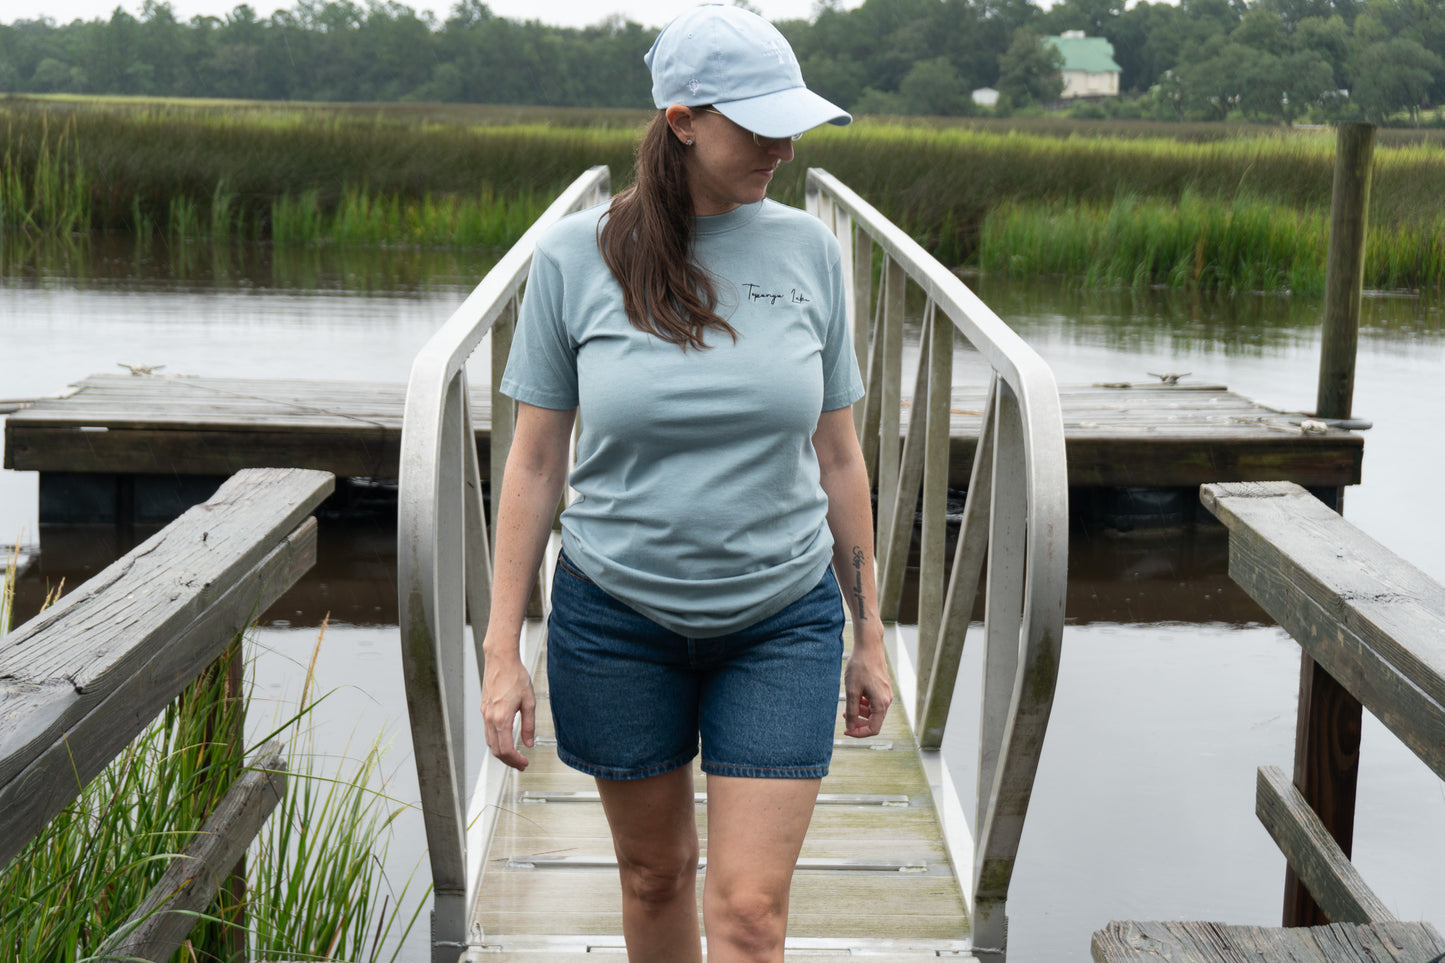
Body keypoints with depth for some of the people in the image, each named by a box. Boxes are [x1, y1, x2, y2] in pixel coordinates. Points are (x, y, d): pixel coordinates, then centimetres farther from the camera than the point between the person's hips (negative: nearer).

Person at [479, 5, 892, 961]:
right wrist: (502, 651, -3)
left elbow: (838, 458, 5)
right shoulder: (575, 256, -6)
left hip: (783, 621, 1)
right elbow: (535, 461, -1)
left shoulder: (807, 250, -2)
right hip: (618, 620, 0)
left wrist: (869, 634, 9)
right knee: (655, 872, 16)